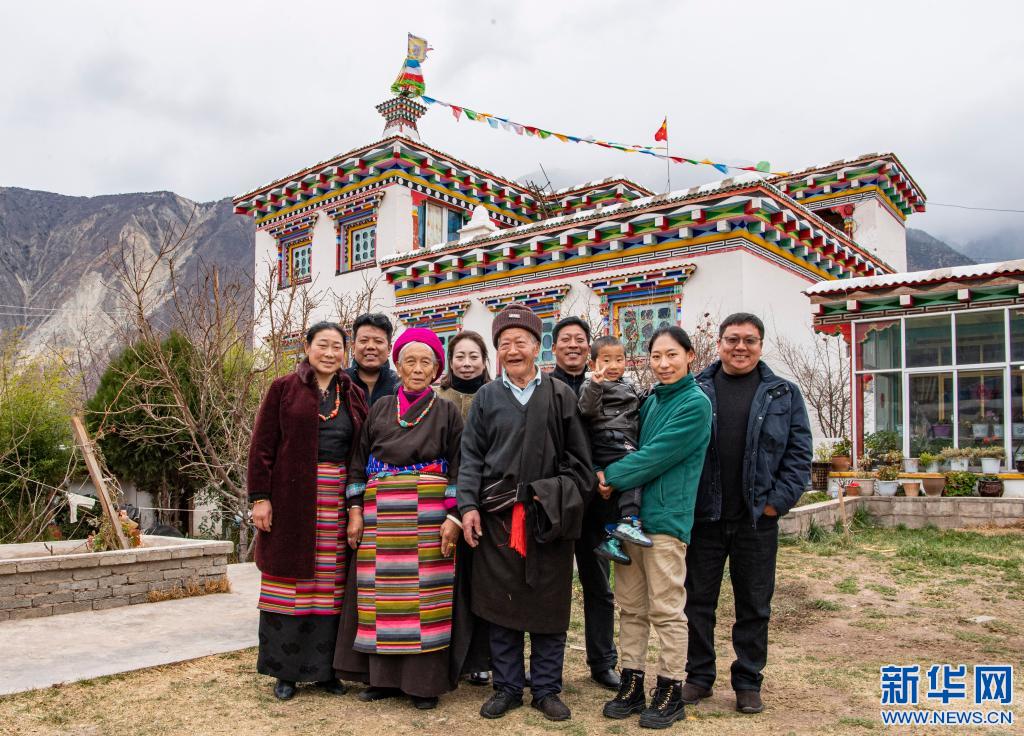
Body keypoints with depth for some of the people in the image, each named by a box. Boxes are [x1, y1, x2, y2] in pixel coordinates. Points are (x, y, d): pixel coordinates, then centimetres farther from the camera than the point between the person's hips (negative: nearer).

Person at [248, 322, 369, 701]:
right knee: (290, 579, 3)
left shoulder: (355, 396, 11)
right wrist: (260, 497, -9)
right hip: (292, 498, -3)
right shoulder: (283, 388, 3)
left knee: (330, 584, 6)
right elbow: (262, 445, -2)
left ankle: (324, 667, 19)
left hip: (338, 499, 3)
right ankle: (285, 670, 16)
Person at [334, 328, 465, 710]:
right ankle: (383, 676, 17)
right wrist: (356, 511, 3)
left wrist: (452, 517, -9)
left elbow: (458, 468, 1)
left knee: (424, 593, -2)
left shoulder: (447, 412, 4)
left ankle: (424, 680, 9)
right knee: (381, 593, 4)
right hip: (381, 514, 3)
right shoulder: (379, 409, 11)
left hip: (427, 517, -2)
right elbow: (359, 462, 11)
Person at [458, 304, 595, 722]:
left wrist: (567, 500, -6)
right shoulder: (486, 398, 7)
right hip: (496, 516, 1)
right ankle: (507, 686, 23)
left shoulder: (561, 395, 4)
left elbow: (578, 457, 4)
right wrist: (468, 505, -5)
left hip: (549, 518, -1)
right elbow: (471, 457, 5)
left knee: (549, 605, 7)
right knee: (500, 604, 8)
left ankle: (546, 689, 23)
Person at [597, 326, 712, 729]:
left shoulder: (696, 403, -8)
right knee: (631, 606, 11)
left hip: (666, 516, -7)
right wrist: (610, 478, 2)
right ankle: (632, 684, 22)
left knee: (666, 609, 2)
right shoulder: (651, 401, 15)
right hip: (629, 513, 7)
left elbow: (657, 455, -15)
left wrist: (610, 477, -11)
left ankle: (671, 691, 16)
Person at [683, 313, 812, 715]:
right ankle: (699, 675, 24)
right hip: (704, 516, 0)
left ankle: (748, 681, 25)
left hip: (757, 519, 0)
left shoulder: (784, 394, 3)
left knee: (754, 605, 10)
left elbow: (799, 453, 1)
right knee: (698, 600, 9)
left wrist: (778, 501, -8)